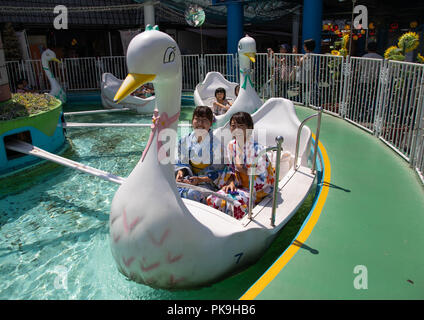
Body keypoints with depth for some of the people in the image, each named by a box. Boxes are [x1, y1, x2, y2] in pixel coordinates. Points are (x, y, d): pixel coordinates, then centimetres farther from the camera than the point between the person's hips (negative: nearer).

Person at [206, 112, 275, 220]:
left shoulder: (257, 149, -19)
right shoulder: (231, 145, 0)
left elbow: (262, 180, -17)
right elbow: (230, 168, 8)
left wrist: (243, 169, -23)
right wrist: (231, 182, -10)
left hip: (258, 189, -5)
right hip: (240, 185, 6)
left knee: (234, 202, -32)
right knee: (212, 199, -15)